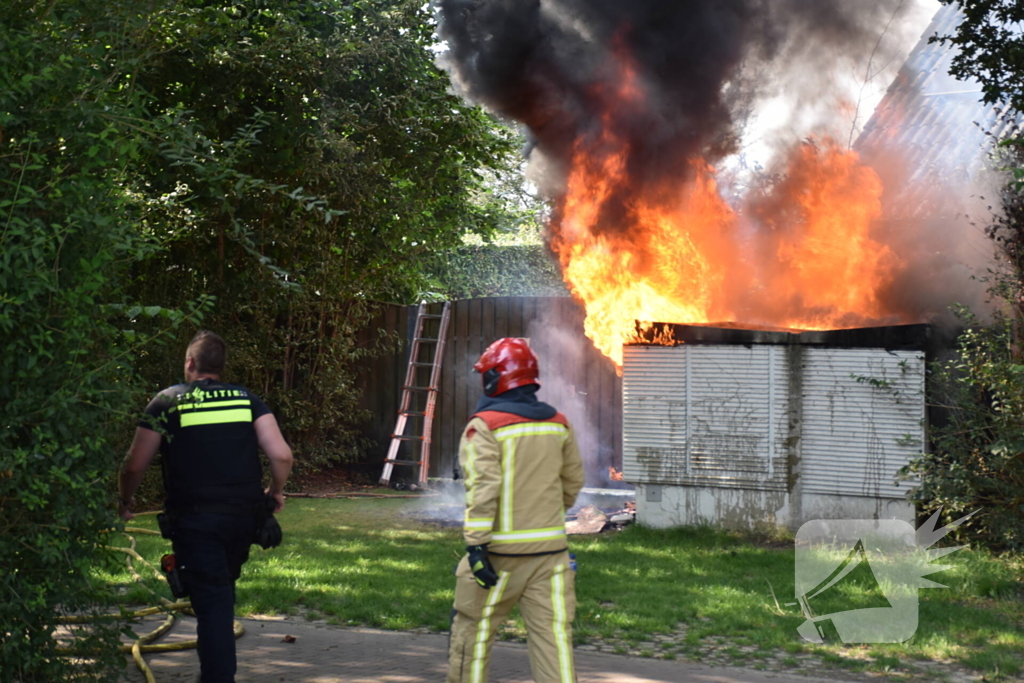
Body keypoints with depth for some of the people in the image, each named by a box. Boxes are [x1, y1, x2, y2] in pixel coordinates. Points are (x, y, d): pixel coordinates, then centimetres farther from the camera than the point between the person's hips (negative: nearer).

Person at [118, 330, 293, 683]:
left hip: (194, 519, -3)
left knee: (211, 603, -2)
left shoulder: (167, 402, 0)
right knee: (224, 590, 24)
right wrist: (276, 491, 15)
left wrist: (126, 501, 18)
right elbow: (281, 455, -5)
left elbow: (134, 466, -1)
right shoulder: (247, 399, 6)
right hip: (245, 516, 4)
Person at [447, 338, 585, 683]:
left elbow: (483, 488, -18)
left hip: (501, 551, -4)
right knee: (553, 633, 1)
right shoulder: (559, 424, 7)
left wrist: (475, 543, -19)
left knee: (473, 629, 11)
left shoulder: (485, 425, -9)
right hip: (551, 549, 4)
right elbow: (573, 483, 16)